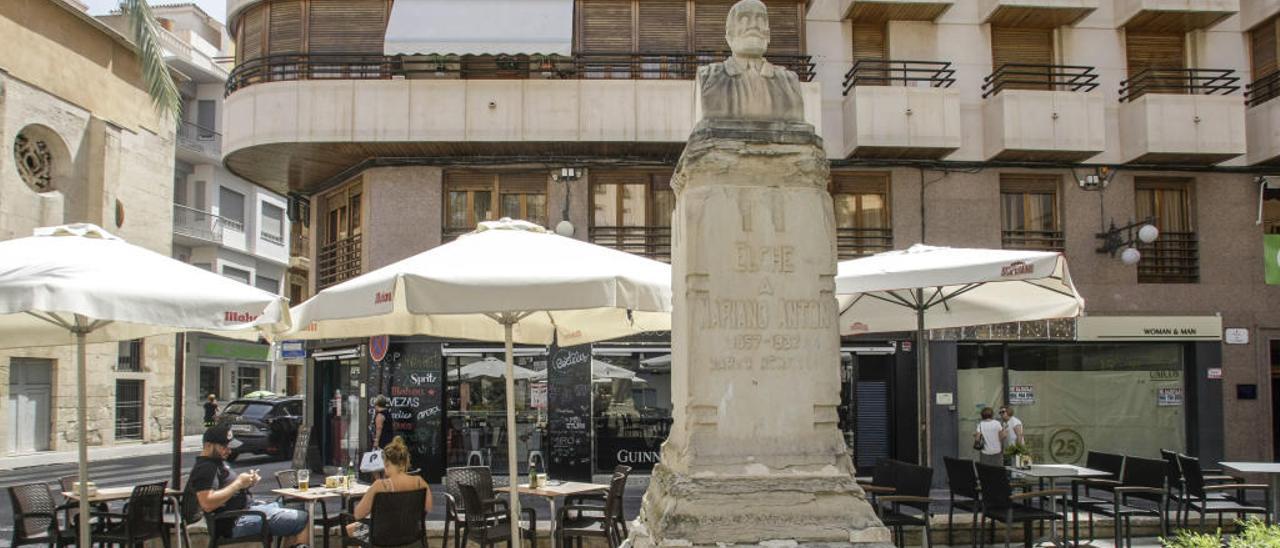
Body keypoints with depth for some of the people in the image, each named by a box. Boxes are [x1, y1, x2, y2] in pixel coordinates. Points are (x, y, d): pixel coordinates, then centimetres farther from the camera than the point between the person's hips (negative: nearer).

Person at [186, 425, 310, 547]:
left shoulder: (218, 461, 17)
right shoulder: (204, 469, -15)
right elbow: (208, 504, -28)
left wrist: (247, 482, 1)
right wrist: (238, 483, -21)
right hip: (237, 521, -11)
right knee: (302, 519, -14)